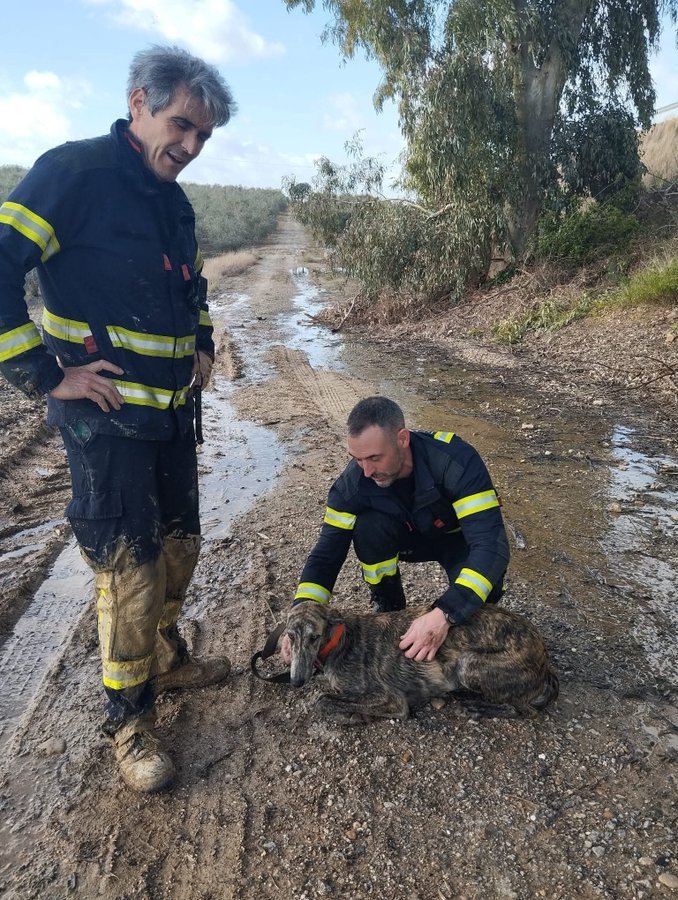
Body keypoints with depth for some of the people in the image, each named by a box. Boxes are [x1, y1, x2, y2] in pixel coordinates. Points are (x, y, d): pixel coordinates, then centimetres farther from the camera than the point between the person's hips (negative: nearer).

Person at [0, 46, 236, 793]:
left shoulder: (175, 202, 13)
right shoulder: (74, 170, -11)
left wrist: (202, 344, 15)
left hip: (171, 409, 8)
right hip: (104, 414, -8)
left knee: (179, 544, 17)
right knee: (129, 567, -2)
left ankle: (166, 659, 41)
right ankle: (129, 721, 18)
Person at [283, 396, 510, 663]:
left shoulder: (455, 459, -38)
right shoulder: (355, 480, -27)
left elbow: (491, 543, -43)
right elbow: (328, 551, -22)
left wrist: (445, 614, -55)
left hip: (458, 537, -2)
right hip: (411, 535, 3)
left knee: (485, 590, -33)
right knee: (368, 527, -29)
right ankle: (387, 609, -4)